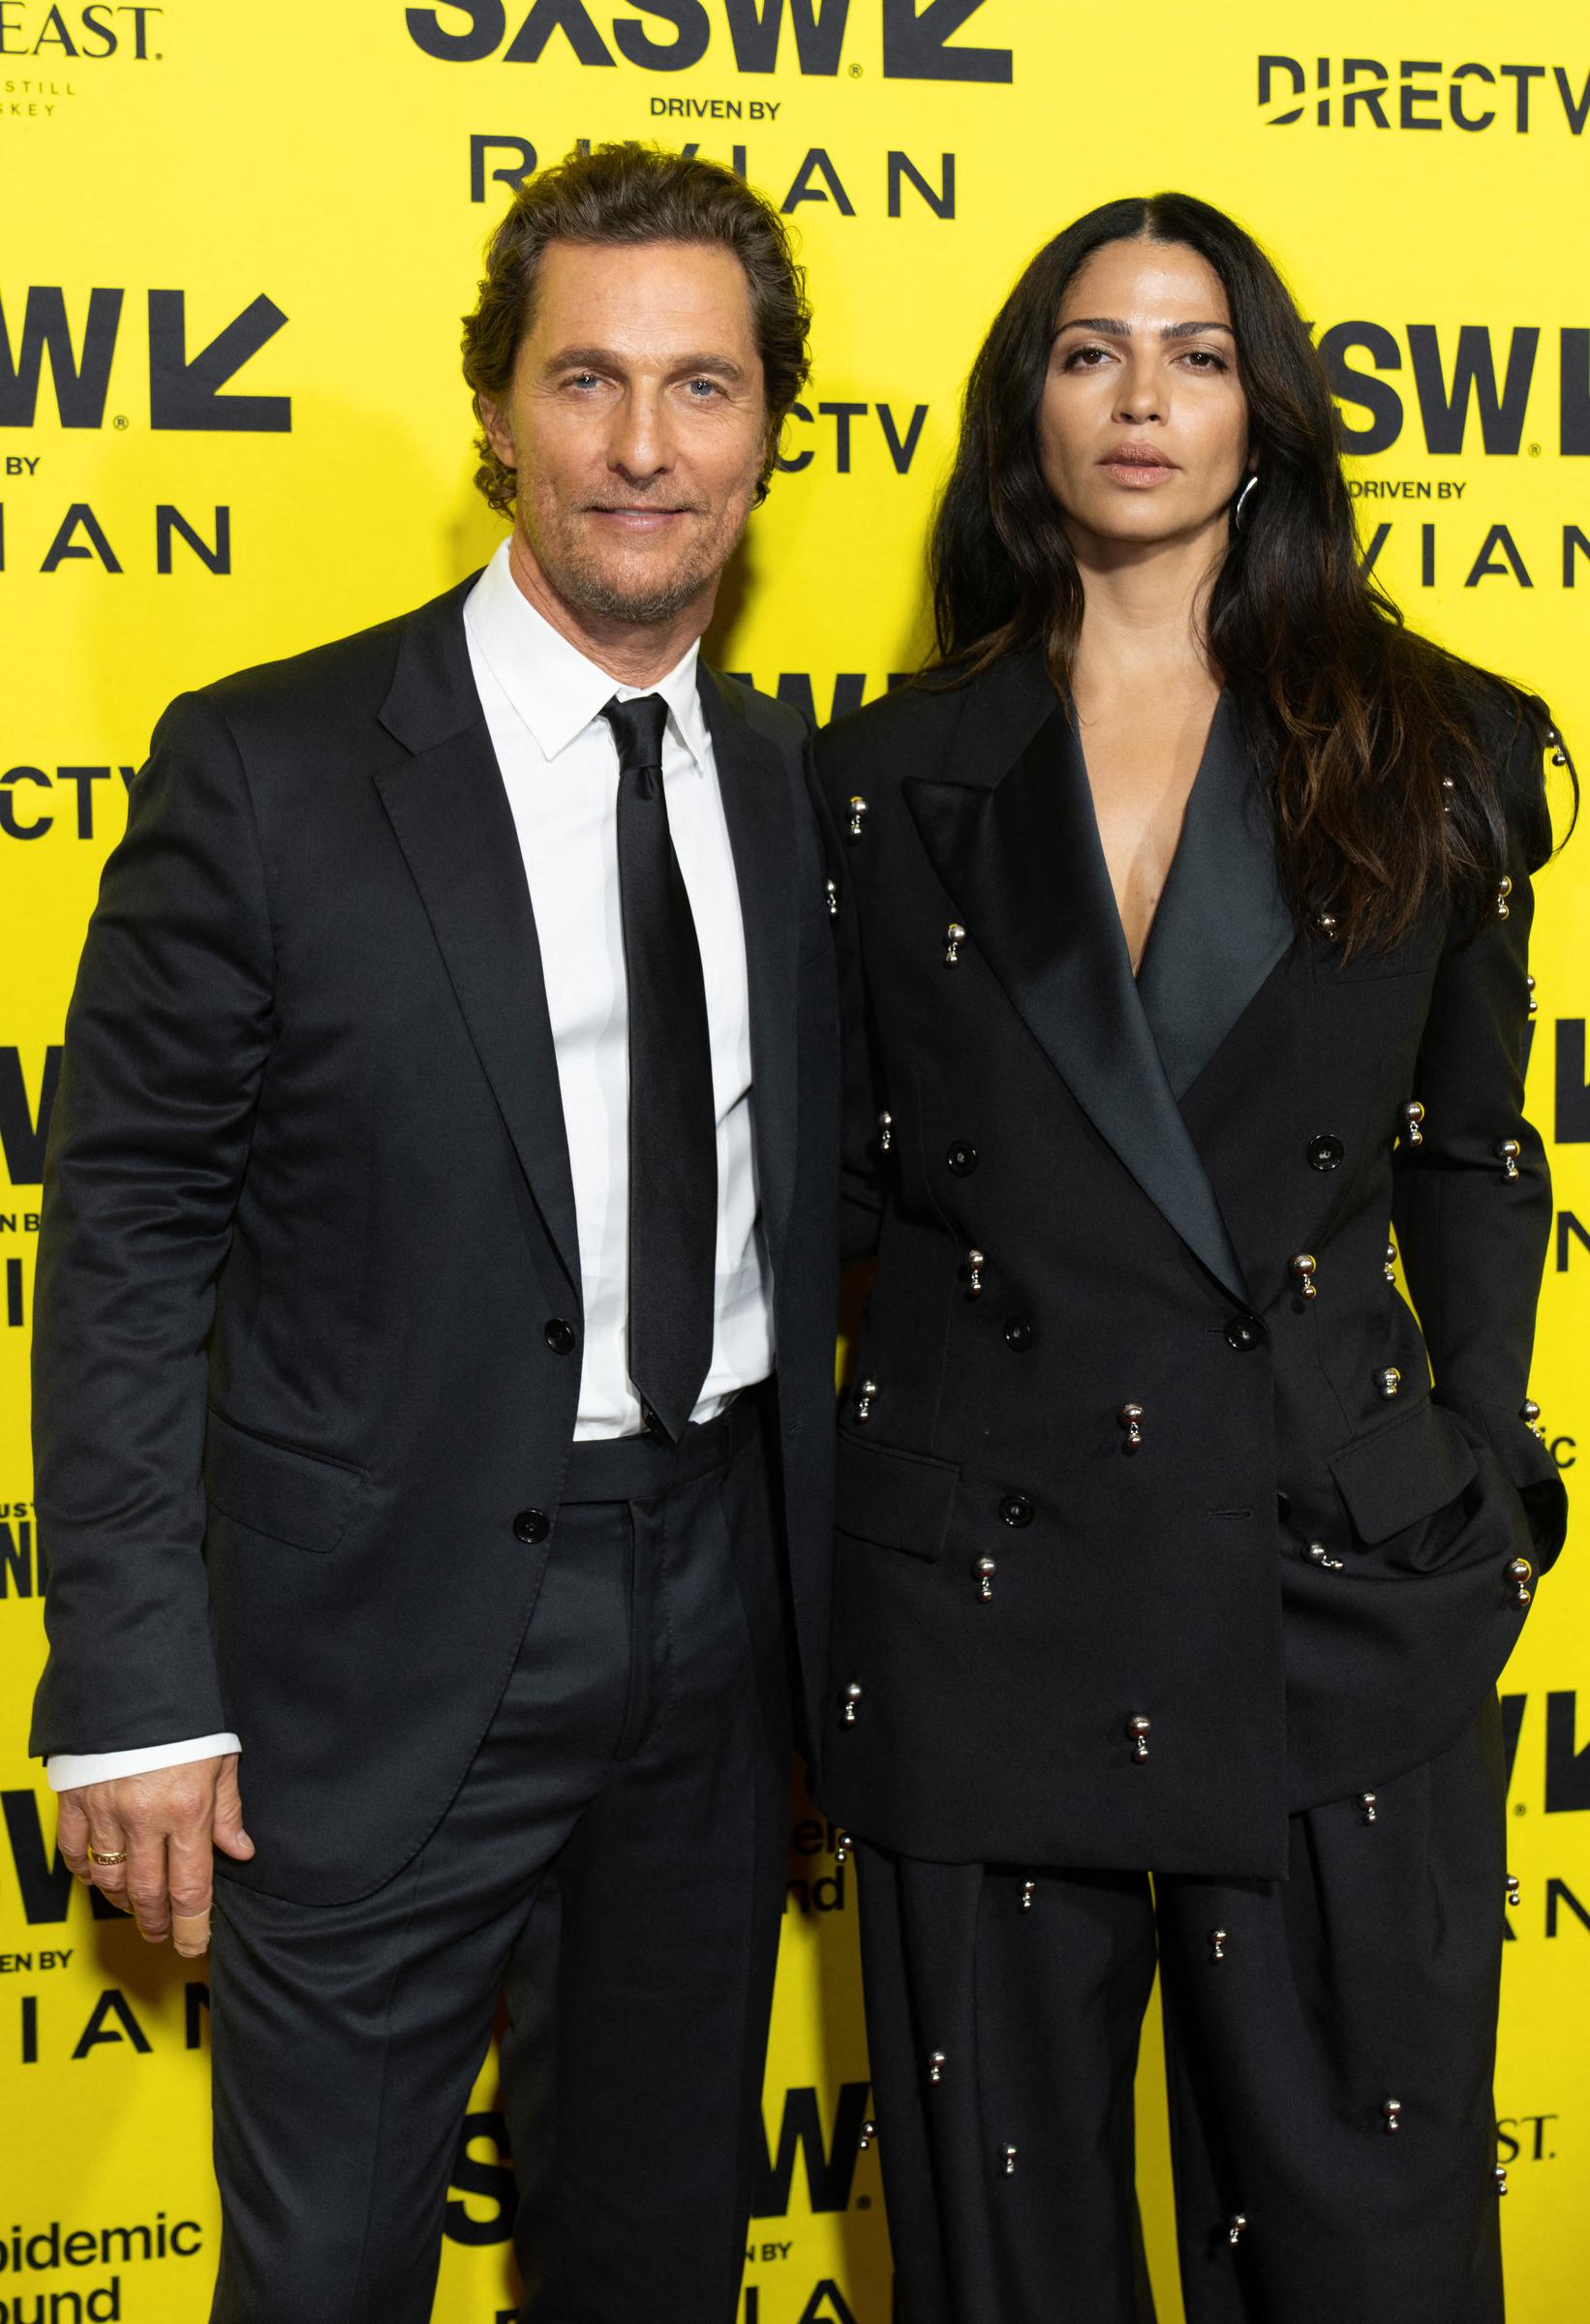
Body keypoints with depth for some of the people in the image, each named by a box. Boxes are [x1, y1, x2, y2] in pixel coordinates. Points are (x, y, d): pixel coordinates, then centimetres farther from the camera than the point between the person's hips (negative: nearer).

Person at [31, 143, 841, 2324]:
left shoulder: (798, 782, 4)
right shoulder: (266, 767, -11)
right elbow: (128, 1238, -10)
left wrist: (835, 1593, 8)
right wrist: (135, 1692, -13)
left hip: (720, 1606, 5)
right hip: (391, 1641, -4)